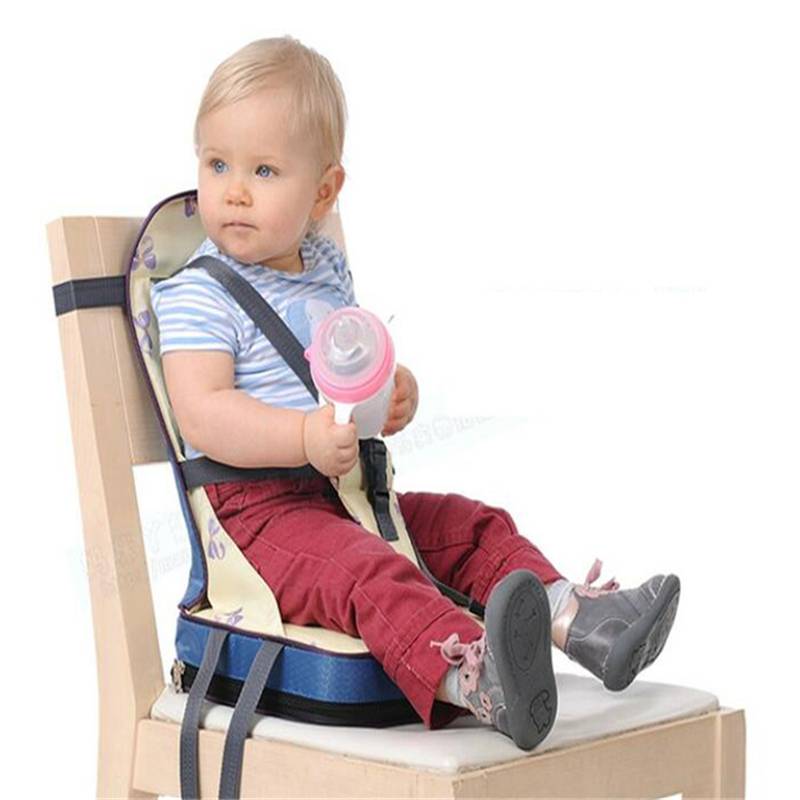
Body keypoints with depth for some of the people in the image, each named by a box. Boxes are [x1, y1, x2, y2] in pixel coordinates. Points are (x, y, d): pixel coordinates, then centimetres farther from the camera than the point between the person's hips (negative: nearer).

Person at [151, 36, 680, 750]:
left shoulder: (326, 271, 14)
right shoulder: (198, 294, -10)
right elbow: (201, 415, -21)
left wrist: (395, 392, 4)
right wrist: (306, 437, -33)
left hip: (350, 492, 9)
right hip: (258, 508, -9)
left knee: (477, 526, 2)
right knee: (367, 572, -34)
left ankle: (574, 617, -10)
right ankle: (471, 678, -57)